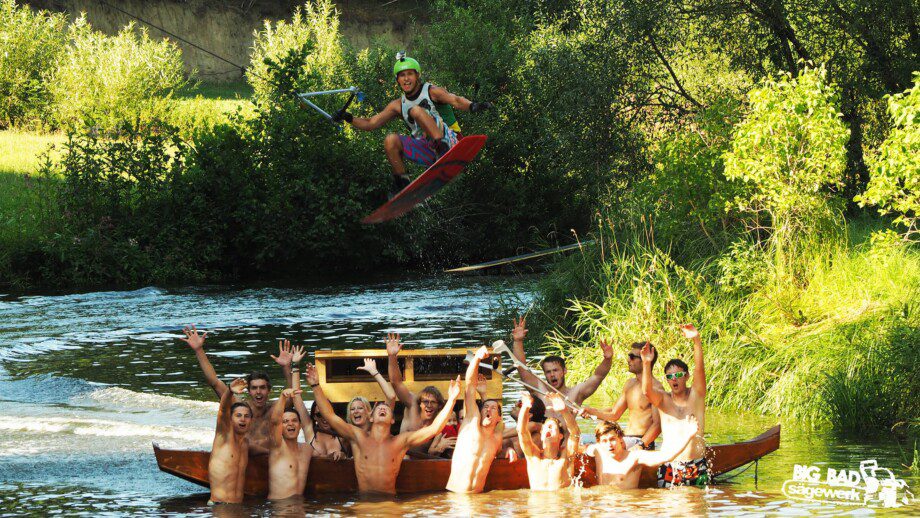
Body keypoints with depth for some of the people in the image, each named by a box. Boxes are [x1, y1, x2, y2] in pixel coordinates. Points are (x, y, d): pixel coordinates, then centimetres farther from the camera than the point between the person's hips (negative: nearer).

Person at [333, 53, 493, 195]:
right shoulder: (398, 105, 15)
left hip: (447, 140, -5)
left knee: (416, 110, -22)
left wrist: (471, 106, -38)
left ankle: (444, 151, -38)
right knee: (391, 140, -14)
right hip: (428, 154, 5)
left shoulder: (431, 92, 1)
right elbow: (370, 124, 17)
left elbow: (455, 101, -17)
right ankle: (402, 185, -6)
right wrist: (349, 118, 2)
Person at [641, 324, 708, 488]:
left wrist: (696, 340, -27)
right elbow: (647, 390, -15)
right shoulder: (663, 399, 6)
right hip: (669, 467, 0)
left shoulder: (696, 395, 5)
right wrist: (646, 364, -32)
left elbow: (699, 369, -11)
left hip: (697, 467, 0)